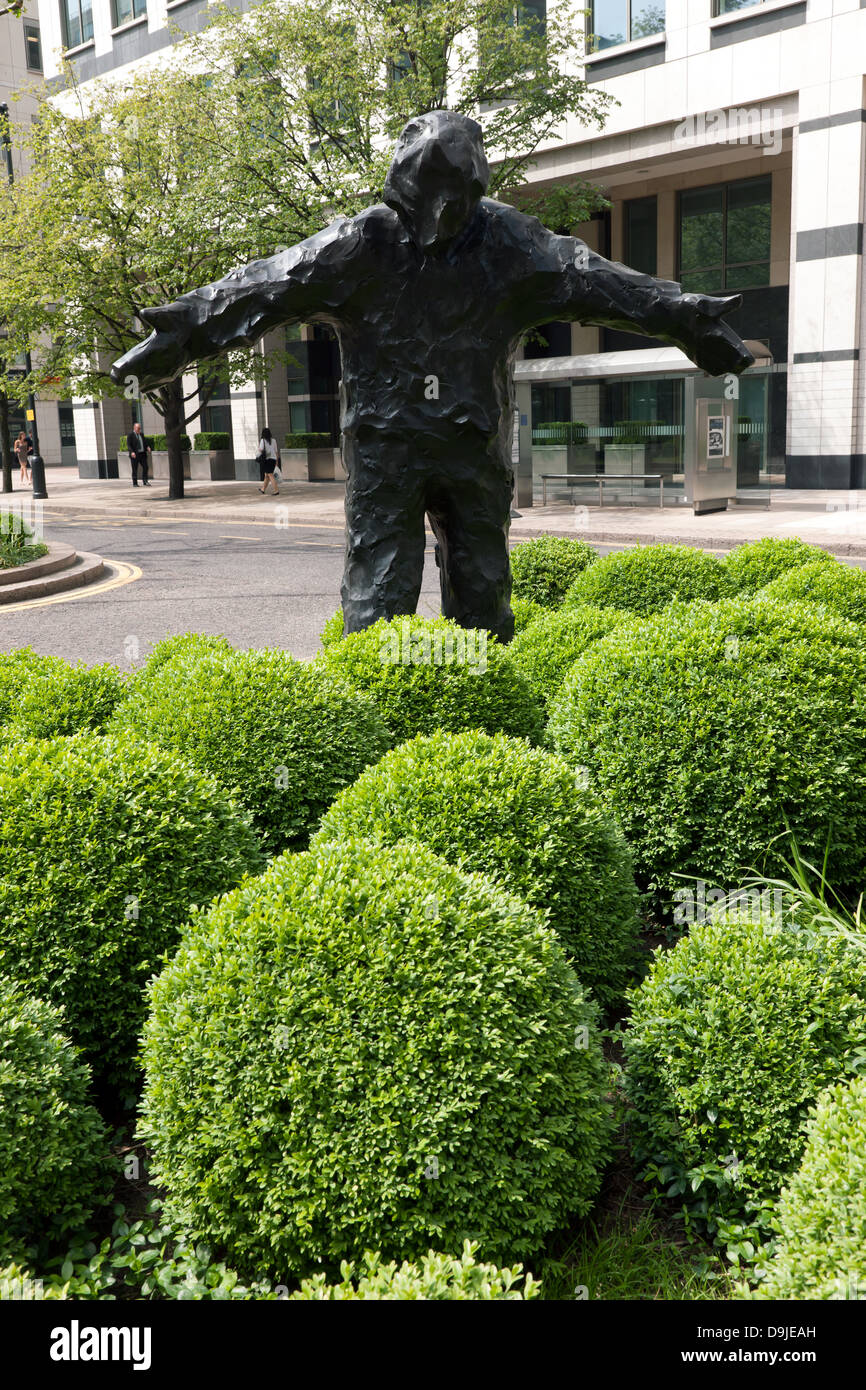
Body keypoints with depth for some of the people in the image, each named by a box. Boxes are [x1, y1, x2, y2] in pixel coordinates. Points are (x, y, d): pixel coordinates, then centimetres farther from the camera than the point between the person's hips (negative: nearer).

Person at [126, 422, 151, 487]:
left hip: (142, 454, 5)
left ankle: (145, 481, 1)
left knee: (145, 467, -4)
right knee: (135, 469, 0)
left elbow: (145, 442, 19)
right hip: (134, 455, -5)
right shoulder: (130, 435, -5)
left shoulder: (141, 434, 14)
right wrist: (132, 452, -25)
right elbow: (128, 444, -11)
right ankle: (135, 483, 6)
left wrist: (147, 447, -3)